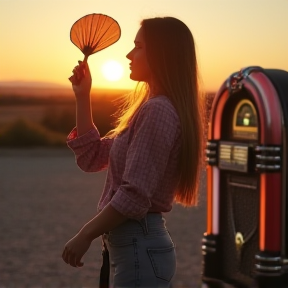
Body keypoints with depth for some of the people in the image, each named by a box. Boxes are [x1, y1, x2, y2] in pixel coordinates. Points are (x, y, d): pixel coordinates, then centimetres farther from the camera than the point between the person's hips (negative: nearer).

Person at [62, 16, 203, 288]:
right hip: (137, 245, 10)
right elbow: (92, 158, 17)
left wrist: (85, 235, -12)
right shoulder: (151, 109, 15)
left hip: (140, 247, -10)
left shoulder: (157, 111, -17)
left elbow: (134, 196, -22)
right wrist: (82, 97, 13)